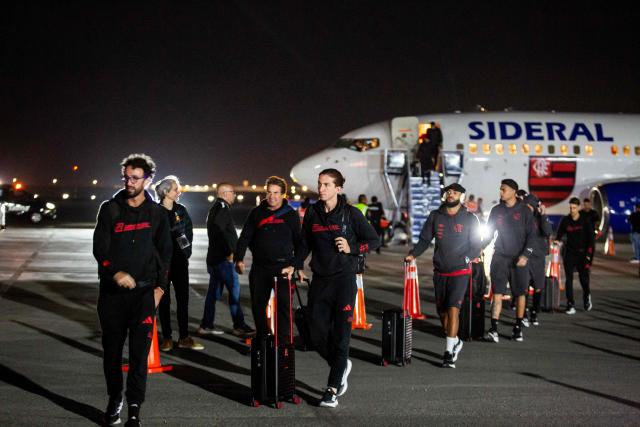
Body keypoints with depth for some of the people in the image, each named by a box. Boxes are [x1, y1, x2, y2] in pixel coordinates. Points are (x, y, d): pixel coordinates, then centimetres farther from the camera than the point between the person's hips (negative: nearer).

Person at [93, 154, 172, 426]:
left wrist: (160, 286, 1)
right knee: (112, 348, 9)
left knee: (139, 351, -6)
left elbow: (165, 252, 9)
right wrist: (115, 273, -19)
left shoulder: (156, 213, 6)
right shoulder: (110, 209, 3)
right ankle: (114, 399, 26)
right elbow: (99, 248, -3)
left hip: (144, 291, -1)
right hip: (112, 291, 1)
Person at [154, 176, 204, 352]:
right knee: (164, 300, 4)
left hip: (180, 260, 4)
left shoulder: (181, 210, 8)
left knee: (183, 299, 3)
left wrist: (186, 250, 3)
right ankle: (167, 338, 10)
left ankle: (184, 337, 8)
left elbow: (189, 231, 14)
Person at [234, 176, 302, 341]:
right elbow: (245, 237, 9)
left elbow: (298, 242, 5)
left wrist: (296, 266, -3)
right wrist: (239, 259, -2)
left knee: (283, 305, -7)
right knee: (257, 304, 7)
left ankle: (283, 340, -2)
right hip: (259, 267, 3)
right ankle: (262, 338, 22)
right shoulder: (256, 213, 9)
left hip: (282, 267, -3)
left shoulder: (291, 215, 4)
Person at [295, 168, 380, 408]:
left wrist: (351, 248, -12)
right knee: (318, 334, 2)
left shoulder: (351, 214, -4)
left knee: (341, 335, -4)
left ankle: (332, 390, 2)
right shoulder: (312, 213, 7)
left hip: (344, 280, -4)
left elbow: (373, 240, 2)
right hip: (319, 280, 4)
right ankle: (341, 366, 31)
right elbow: (305, 243, 18)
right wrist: (298, 266, 6)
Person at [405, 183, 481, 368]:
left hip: (460, 271, -4)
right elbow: (425, 239, 8)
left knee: (453, 307, -15)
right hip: (440, 271, 4)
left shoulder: (470, 219, 0)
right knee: (442, 311, 10)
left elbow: (476, 245, 1)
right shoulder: (435, 216, 7)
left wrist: (464, 259, -15)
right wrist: (413, 254, -7)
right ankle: (455, 342, 33)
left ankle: (449, 352, -12)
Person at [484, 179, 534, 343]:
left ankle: (518, 328, 17)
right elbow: (489, 232, 11)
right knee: (497, 293, -7)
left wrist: (525, 255, -12)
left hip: (519, 259, -1)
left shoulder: (524, 211, -1)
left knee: (520, 294, 6)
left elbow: (531, 235, -3)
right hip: (500, 258, 2)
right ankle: (494, 329, -11)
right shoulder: (496, 210, 7)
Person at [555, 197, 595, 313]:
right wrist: (557, 241, -15)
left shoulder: (585, 221, -2)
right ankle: (571, 305, -5)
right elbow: (559, 234, 8)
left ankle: (587, 297, 28)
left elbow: (591, 239, -2)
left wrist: (588, 255, -9)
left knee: (584, 278, -2)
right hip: (569, 253, 2)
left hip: (583, 253, -1)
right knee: (569, 279, -6)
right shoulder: (565, 220, 3)